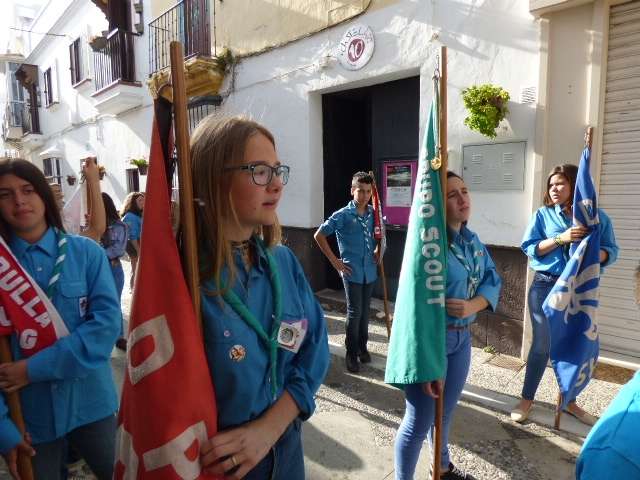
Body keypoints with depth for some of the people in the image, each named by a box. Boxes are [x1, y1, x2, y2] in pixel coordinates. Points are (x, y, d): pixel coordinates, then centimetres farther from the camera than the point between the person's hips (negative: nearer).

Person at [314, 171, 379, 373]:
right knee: (354, 312, 0)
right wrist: (335, 261, -7)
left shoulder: (373, 213, 4)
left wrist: (378, 250, 8)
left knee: (365, 311, 14)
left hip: (370, 271, 4)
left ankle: (362, 347, 31)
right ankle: (351, 353, 15)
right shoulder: (342, 215, -10)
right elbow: (319, 236, -8)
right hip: (352, 271, -4)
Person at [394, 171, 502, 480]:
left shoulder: (472, 240, 4)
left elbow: (493, 279, 5)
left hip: (462, 338, 8)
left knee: (446, 411, 27)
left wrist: (474, 305, -18)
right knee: (419, 420, 6)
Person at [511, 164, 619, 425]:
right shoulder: (543, 214, -2)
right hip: (546, 287, -2)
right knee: (542, 345, 5)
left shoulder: (597, 216, 2)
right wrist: (561, 239, -19)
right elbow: (529, 248, -8)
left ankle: (569, 401, 33)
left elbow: (611, 252, 2)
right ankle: (526, 400, 20)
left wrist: (595, 253, -20)